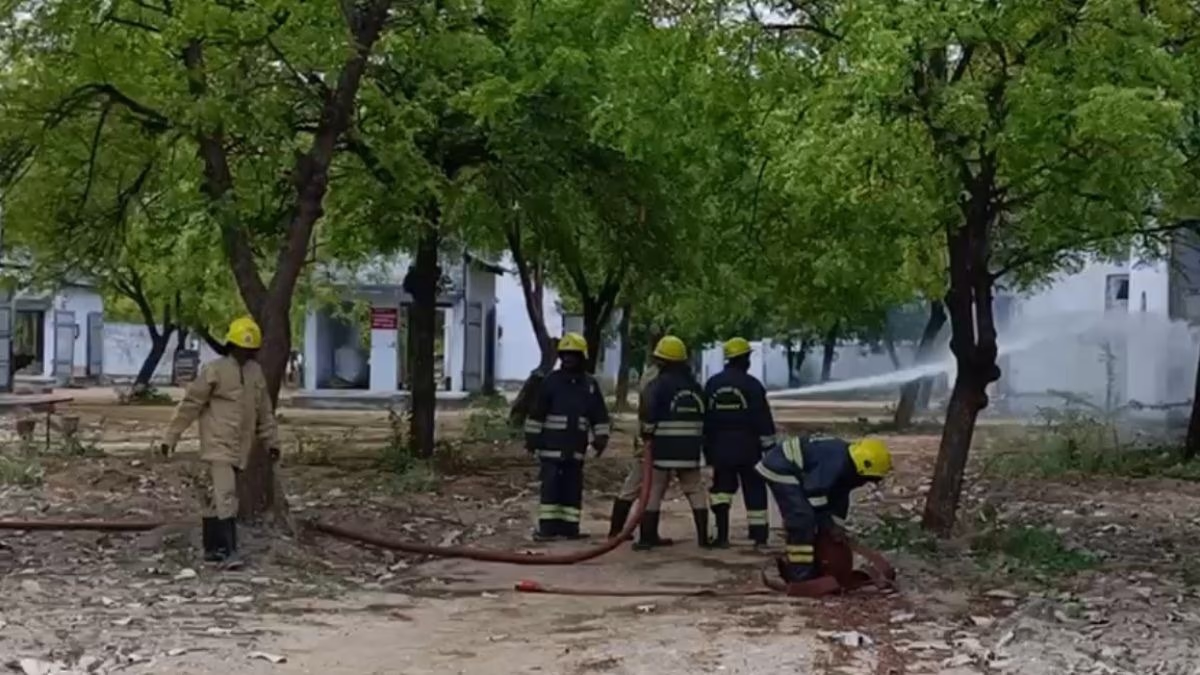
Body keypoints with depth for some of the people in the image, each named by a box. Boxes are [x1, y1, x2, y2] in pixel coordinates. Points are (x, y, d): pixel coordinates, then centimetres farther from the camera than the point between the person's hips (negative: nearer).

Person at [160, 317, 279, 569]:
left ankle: (213, 548, 19)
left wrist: (271, 441, 18)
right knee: (224, 496, -12)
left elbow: (264, 411, 18)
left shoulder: (256, 372, 10)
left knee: (215, 497, 13)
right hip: (218, 446, -6)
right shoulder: (214, 370, -8)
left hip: (239, 449, 6)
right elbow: (190, 405, -5)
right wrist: (171, 437, -4)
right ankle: (228, 550, -13)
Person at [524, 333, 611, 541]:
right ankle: (547, 527, -2)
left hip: (576, 447, 3)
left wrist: (601, 438, 5)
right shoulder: (550, 381, -2)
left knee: (573, 488, 7)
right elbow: (536, 413, -1)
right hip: (552, 445, -3)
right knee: (550, 486, -4)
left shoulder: (590, 384, 7)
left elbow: (599, 416, 11)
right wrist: (531, 438, -3)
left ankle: (570, 527, 13)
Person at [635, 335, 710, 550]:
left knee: (653, 492, 3)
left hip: (662, 448, -5)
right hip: (690, 449, 5)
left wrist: (647, 434, 0)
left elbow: (647, 414, -17)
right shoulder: (695, 386, 11)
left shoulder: (658, 385, -9)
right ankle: (703, 536, 8)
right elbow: (704, 417, 15)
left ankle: (647, 537, 2)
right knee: (696, 491, 12)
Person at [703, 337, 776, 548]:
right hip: (748, 447, -3)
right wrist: (769, 446, -4)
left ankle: (722, 534, 0)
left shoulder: (712, 384, 6)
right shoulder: (751, 384, -9)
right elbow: (763, 419, -10)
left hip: (720, 446, 3)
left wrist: (707, 448, 17)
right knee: (754, 490, 6)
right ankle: (759, 536, 7)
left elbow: (706, 418, 10)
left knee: (721, 488, 11)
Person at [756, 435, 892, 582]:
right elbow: (815, 494, -26)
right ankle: (800, 577, -13)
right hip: (780, 469, -11)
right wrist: (830, 526, -15)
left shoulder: (847, 465, 2)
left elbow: (840, 497, 15)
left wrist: (837, 525, 10)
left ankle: (789, 569, 27)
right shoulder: (836, 462, -29)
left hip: (793, 469, 11)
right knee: (802, 521, -17)